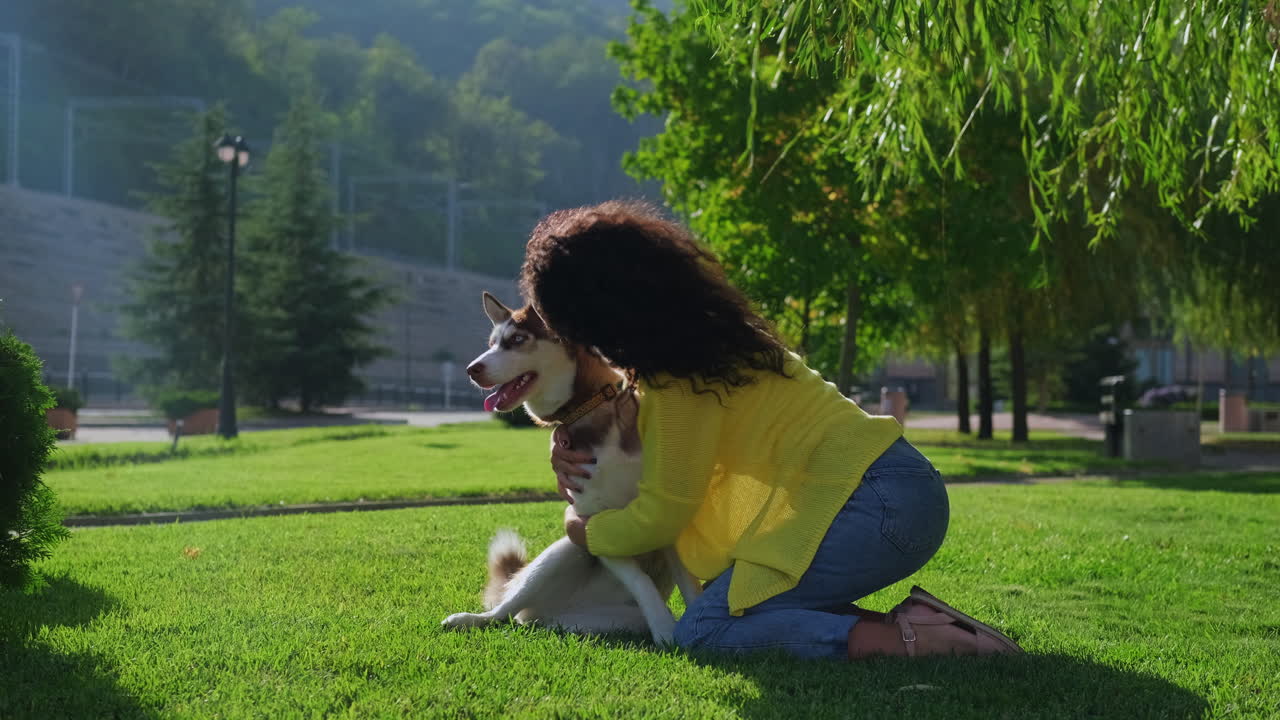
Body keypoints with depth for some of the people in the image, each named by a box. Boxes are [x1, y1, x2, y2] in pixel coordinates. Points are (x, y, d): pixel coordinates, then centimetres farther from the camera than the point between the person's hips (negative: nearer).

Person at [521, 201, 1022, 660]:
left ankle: (903, 639, -19)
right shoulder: (696, 331, 15)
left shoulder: (681, 376, -14)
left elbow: (662, 513, -8)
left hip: (874, 505, -10)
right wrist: (569, 452, 6)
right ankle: (915, 622, 3)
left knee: (703, 631, -11)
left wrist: (584, 531, 11)